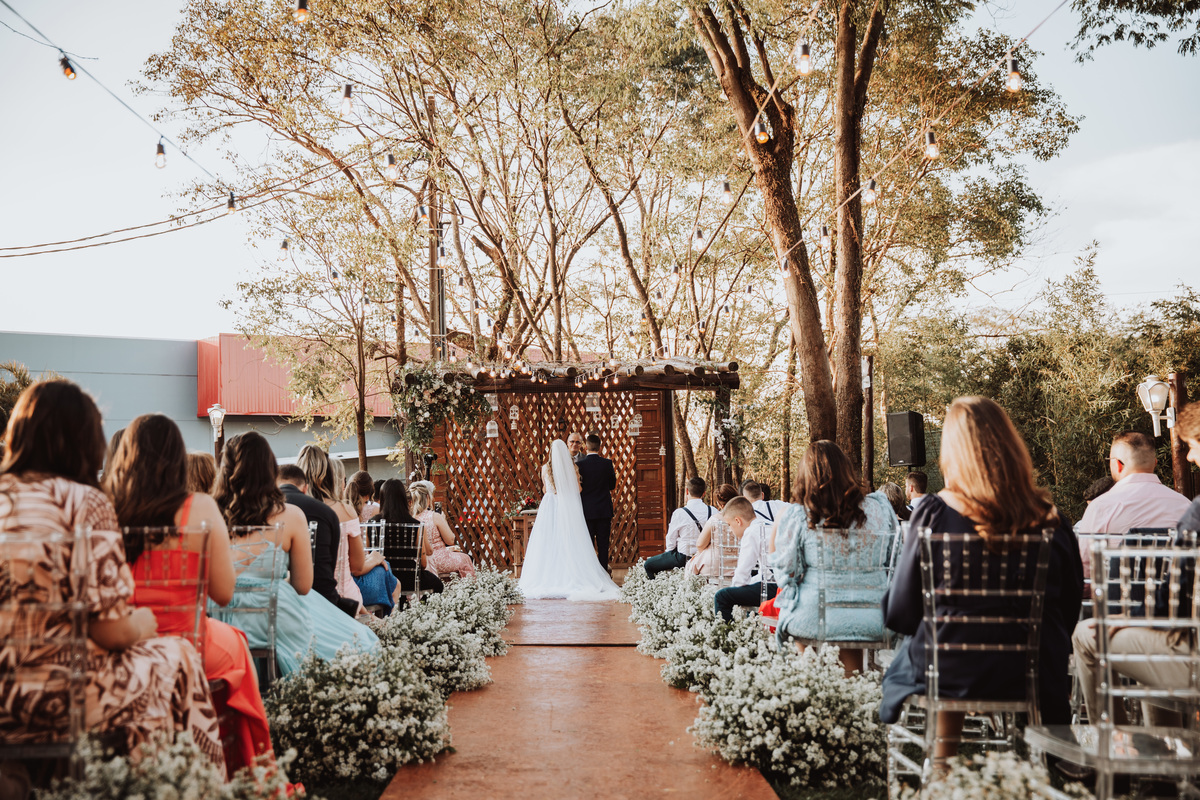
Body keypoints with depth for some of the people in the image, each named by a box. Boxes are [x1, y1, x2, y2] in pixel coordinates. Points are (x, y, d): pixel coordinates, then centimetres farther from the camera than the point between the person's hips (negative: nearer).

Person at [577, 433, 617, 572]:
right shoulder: (607, 463, -5)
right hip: (604, 510, 1)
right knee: (603, 544, 6)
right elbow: (613, 485, 4)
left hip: (587, 510, -1)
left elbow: (577, 488, -5)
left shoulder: (579, 465, -8)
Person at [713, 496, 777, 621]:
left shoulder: (751, 532, -7)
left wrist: (734, 586, 5)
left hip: (773, 588, -10)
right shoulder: (767, 528, 23)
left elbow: (743, 571, -9)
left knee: (721, 597, -13)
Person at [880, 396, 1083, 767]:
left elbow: (899, 613, -11)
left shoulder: (934, 514, -17)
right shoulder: (1050, 517, -10)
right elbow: (1070, 608, 3)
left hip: (950, 675, -2)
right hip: (1036, 680, 2)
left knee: (901, 664, 28)